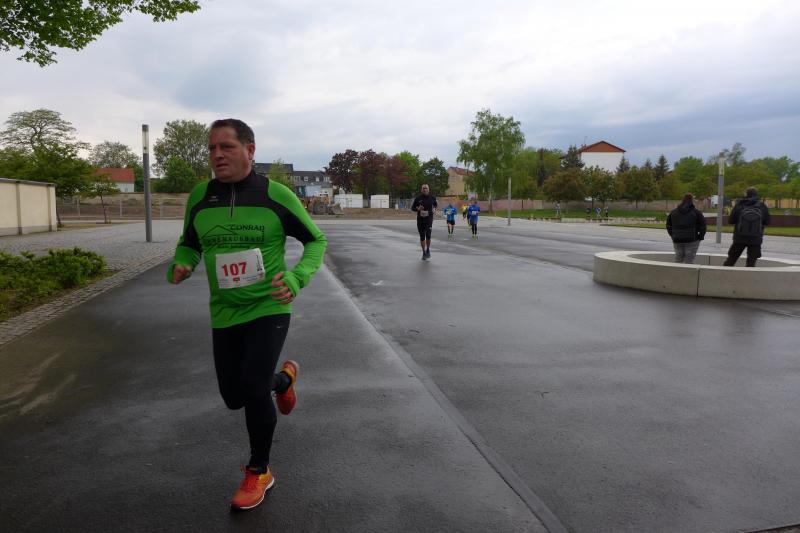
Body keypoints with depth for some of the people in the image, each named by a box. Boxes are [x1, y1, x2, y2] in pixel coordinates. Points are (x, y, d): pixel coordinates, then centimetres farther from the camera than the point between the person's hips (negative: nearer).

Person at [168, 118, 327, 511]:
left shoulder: (276, 195, -12)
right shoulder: (199, 197, -2)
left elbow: (315, 240, -3)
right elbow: (189, 243, 13)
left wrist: (296, 279, -20)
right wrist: (180, 266, -10)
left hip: (268, 309, -4)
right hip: (224, 314, 5)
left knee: (253, 391, -13)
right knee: (233, 397, 12)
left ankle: (259, 473, 15)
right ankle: (283, 378, 47)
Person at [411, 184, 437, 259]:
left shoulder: (432, 197, 3)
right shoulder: (418, 198, -1)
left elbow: (435, 204, 23)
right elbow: (412, 208, 6)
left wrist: (434, 209, 2)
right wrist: (418, 209, -13)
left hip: (429, 219, -1)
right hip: (420, 219, 1)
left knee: (428, 234, -17)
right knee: (422, 237, 7)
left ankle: (428, 250, 5)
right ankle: (424, 253, 21)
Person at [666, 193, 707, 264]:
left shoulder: (673, 212, 7)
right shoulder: (696, 213, -5)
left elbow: (668, 226, 9)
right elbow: (702, 226, -6)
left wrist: (673, 236, 14)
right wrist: (700, 237, 5)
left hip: (677, 240, 4)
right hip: (691, 240, -4)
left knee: (678, 259, 13)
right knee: (689, 260, 0)